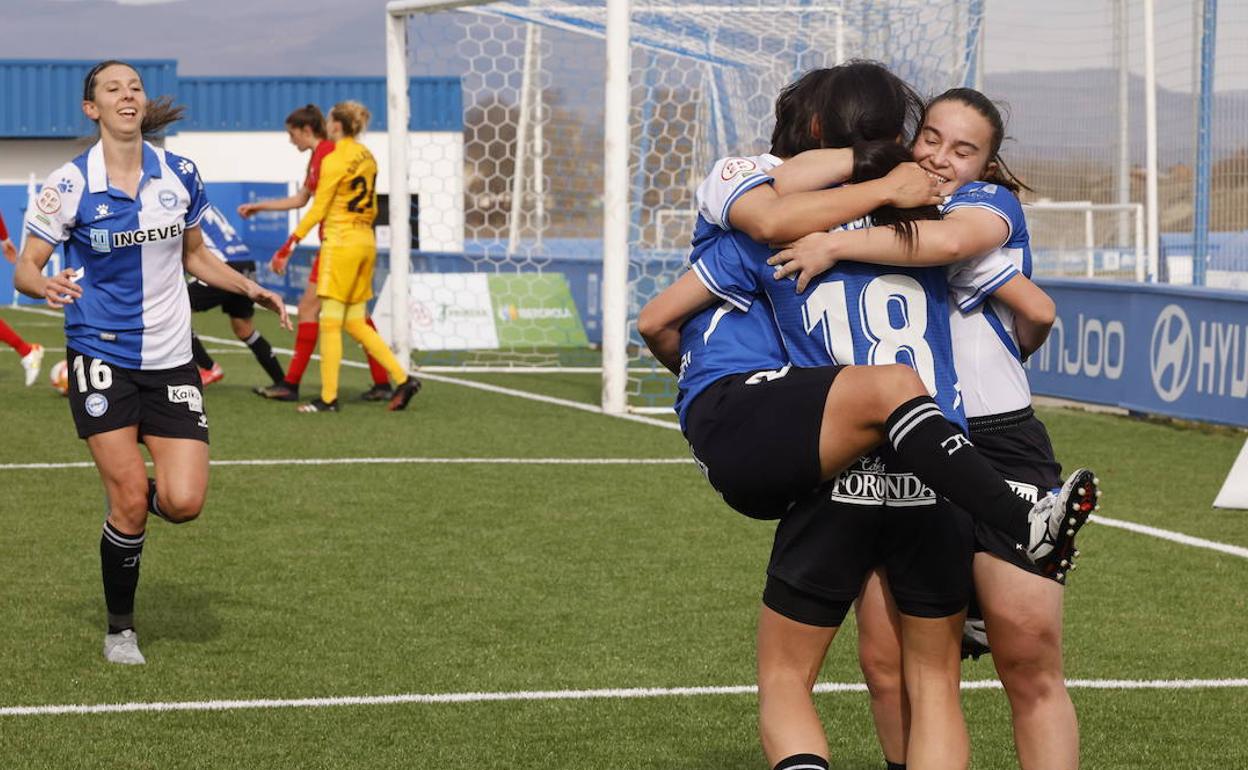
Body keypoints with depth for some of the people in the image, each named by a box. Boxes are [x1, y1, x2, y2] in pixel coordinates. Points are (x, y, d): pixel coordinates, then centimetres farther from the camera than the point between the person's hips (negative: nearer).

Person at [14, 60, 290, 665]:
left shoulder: (179, 175, 3)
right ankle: (120, 629, 14)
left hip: (169, 360, 3)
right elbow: (25, 268, -6)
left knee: (183, 502, -11)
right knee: (129, 499, -8)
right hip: (101, 358, -3)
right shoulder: (71, 184, -8)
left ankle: (130, 503, 27)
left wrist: (249, 288, 2)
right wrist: (45, 285, -29)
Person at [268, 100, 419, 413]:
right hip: (366, 241, 8)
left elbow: (318, 209, -10)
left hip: (341, 242, -8)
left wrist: (290, 244, -7)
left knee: (330, 322, -3)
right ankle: (403, 379, 4)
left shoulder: (334, 160, -11)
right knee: (355, 322, 12)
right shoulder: (367, 158, 11)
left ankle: (329, 397, -2)